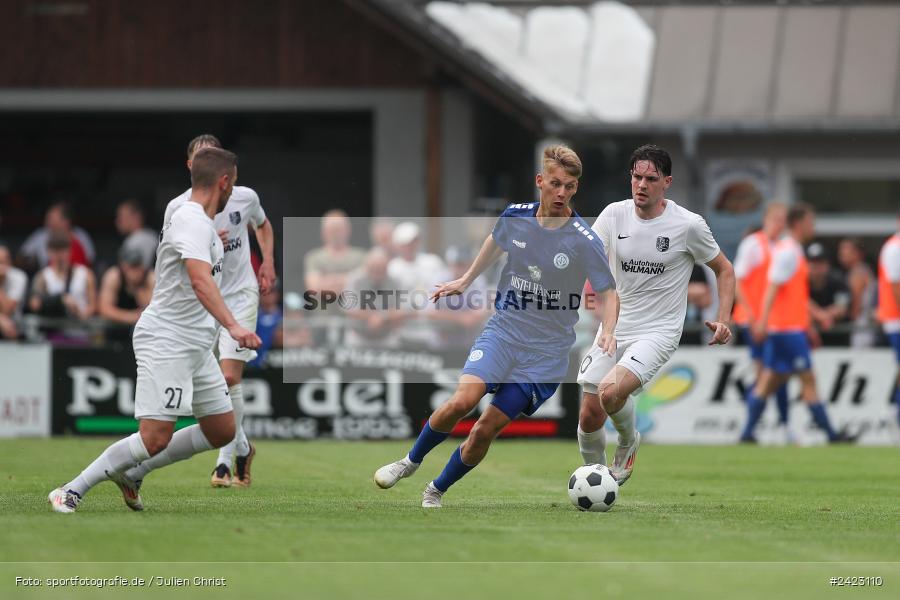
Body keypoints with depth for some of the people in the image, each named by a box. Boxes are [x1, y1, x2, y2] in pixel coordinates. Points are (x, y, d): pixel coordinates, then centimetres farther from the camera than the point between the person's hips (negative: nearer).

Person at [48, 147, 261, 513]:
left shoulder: (197, 222, 14)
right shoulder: (194, 223, -18)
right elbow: (200, 280, -34)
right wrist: (232, 326, -43)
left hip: (195, 346, 10)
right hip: (166, 343, -10)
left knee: (222, 431, 9)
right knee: (156, 438, -16)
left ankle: (131, 473, 19)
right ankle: (71, 492, -7)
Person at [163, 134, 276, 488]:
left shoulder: (244, 197, -4)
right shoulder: (178, 208, -7)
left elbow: (263, 226, 19)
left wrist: (268, 263, 5)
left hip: (240, 294, -2)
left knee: (229, 376, -16)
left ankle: (225, 463, -13)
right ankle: (242, 448, 31)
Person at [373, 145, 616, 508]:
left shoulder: (584, 242, -15)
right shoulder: (515, 216, -3)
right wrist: (466, 280, 32)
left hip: (546, 352, -2)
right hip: (503, 330, 2)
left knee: (486, 429, -5)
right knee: (462, 401, -22)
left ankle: (436, 492, 18)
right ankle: (411, 461, 4)